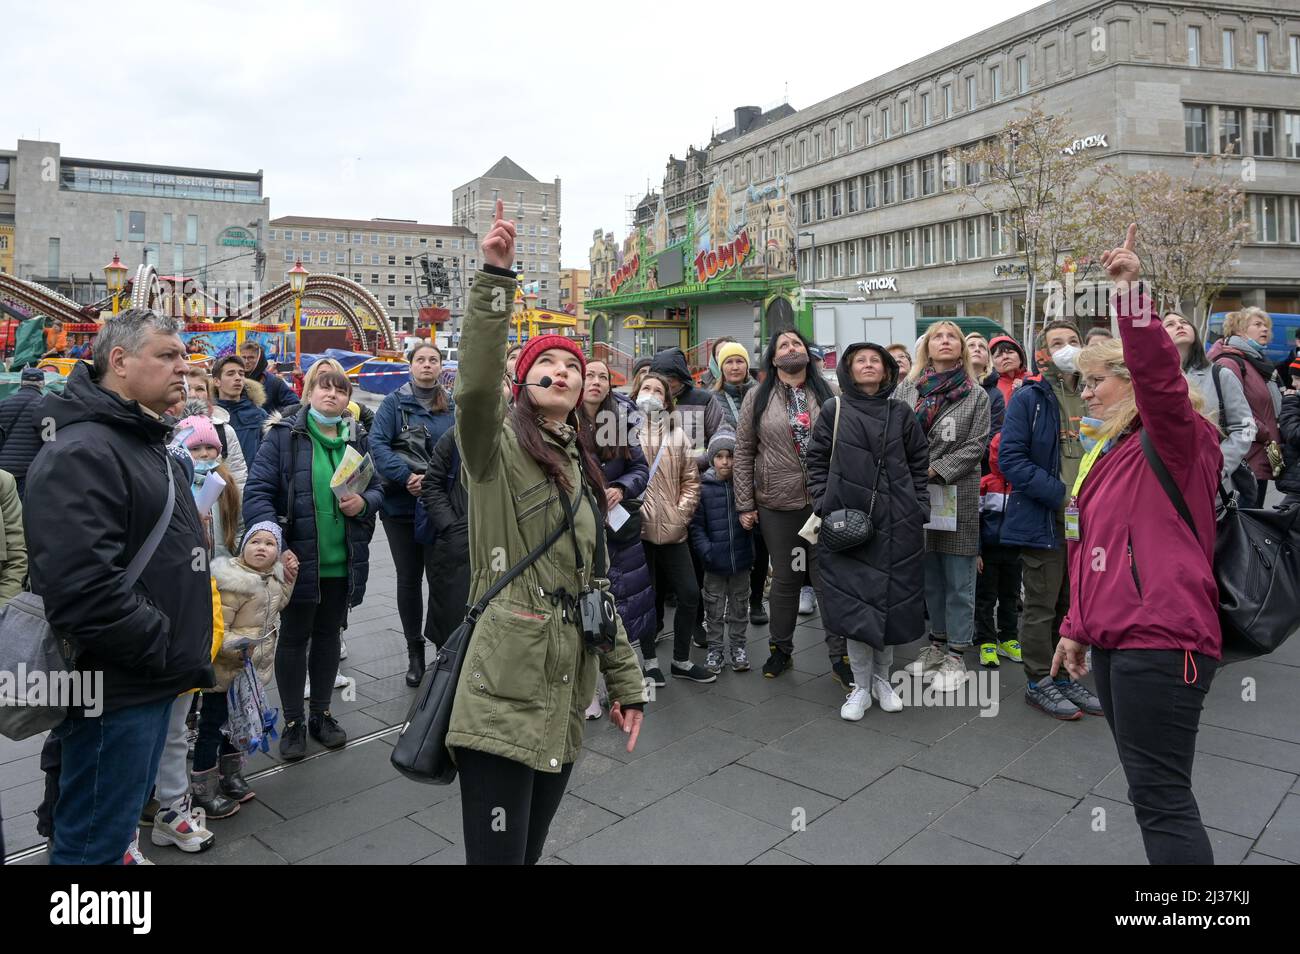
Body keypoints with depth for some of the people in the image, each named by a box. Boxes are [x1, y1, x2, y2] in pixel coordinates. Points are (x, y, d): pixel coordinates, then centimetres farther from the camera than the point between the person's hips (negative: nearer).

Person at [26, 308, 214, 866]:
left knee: (118, 822, 24)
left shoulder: (149, 445, 14)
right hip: (116, 691, -9)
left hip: (152, 680, 9)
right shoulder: (81, 452, -19)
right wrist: (174, 653, -21)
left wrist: (188, 645, 14)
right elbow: (84, 590, -30)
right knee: (95, 843, 6)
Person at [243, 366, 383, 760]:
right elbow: (257, 492, -13)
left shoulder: (357, 441, 7)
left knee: (328, 635, 17)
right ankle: (292, 722, 25)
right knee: (294, 637, 10)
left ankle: (321, 714, 33)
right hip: (298, 560, -4)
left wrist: (364, 503, -9)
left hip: (343, 562, 4)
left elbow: (376, 488, 15)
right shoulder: (284, 436, -7)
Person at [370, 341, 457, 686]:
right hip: (401, 504, 0)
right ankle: (414, 651, 23)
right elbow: (377, 443, -11)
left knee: (439, 576, -1)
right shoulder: (395, 402, 1)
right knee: (408, 578, 10)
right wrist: (405, 477, -22)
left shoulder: (453, 406, 6)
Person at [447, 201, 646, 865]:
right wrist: (495, 276, -30)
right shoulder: (497, 445, -2)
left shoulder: (582, 470, 17)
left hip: (564, 695, 7)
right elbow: (475, 385, -26)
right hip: (503, 693, -6)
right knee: (498, 854, -2)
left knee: (530, 850, 16)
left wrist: (626, 681, 16)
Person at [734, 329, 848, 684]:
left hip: (826, 502, 0)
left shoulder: (827, 394, 6)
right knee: (785, 578, 11)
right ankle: (780, 649, 28)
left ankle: (840, 656, 13)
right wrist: (745, 504, 0)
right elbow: (744, 452, 3)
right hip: (777, 505, 0)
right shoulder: (758, 398, 3)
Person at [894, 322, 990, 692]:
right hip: (916, 494, 2)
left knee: (958, 581, 2)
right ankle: (937, 643, 28)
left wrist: (935, 470, -14)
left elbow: (976, 445, -5)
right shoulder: (906, 390, 7)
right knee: (929, 576, 13)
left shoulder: (976, 395, 3)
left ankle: (955, 654, 12)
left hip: (957, 495, -2)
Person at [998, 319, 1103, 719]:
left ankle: (1064, 677, 30)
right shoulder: (1028, 398, -8)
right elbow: (1010, 458, -14)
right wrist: (1060, 494, -19)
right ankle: (1038, 682, 18)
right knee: (1042, 607, 4)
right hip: (1042, 520, -6)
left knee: (1075, 606, 16)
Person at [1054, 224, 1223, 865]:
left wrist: (1130, 295, -37)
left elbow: (1160, 376, -30)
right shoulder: (1108, 453, 17)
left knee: (1161, 797, -5)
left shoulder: (1176, 440, -7)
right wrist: (1076, 628, 20)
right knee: (1150, 787, 18)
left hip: (1161, 642, -9)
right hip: (1113, 638, 9)